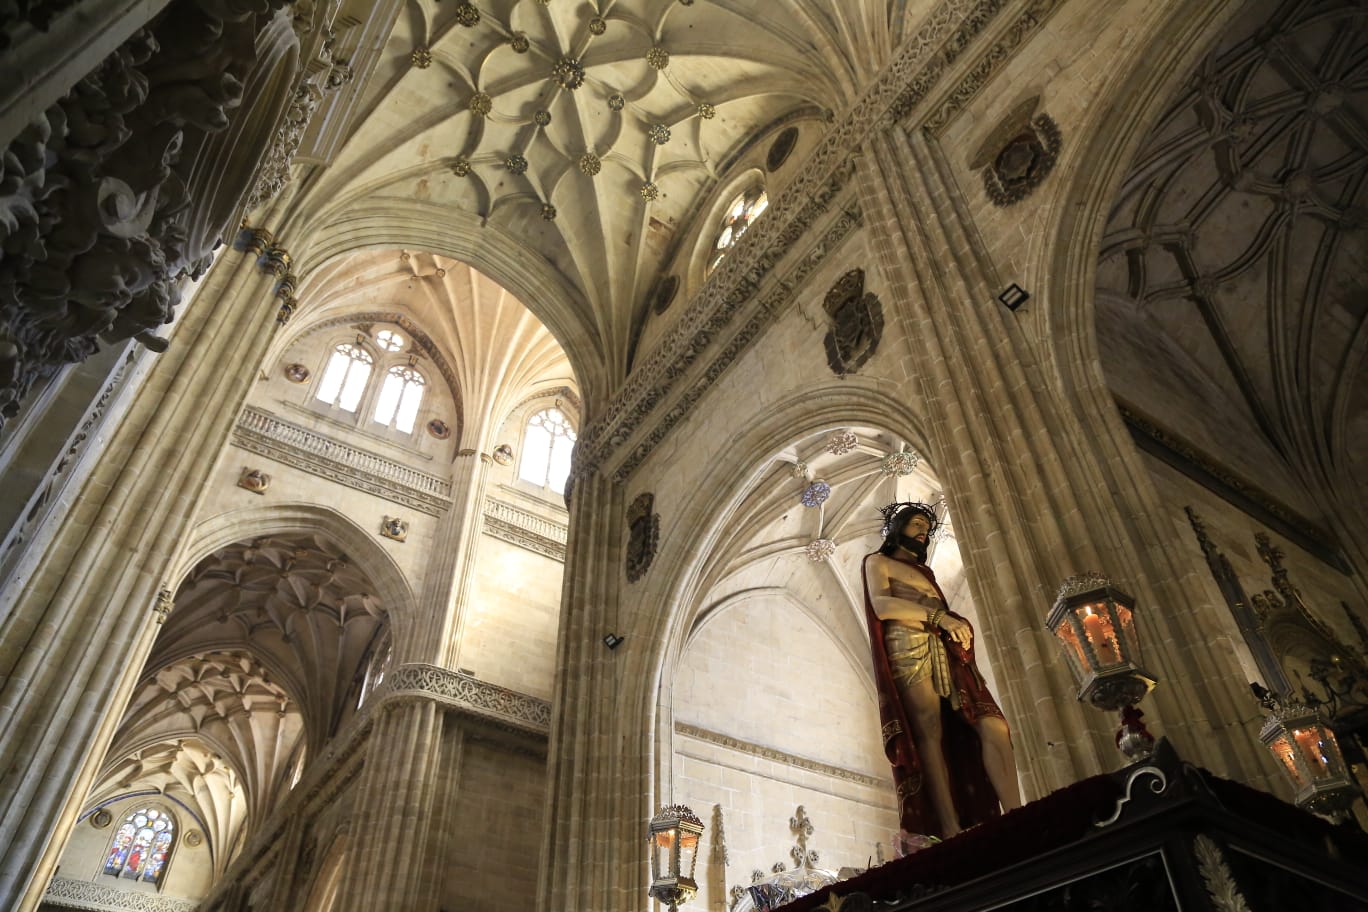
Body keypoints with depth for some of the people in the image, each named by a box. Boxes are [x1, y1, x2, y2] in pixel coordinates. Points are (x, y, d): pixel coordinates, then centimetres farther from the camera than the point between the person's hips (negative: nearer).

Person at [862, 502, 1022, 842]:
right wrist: (939, 616, -13)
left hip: (945, 651, 7)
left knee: (993, 726, -11)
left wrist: (959, 624, 2)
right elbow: (882, 605, -5)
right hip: (909, 648, -7)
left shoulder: (925, 571, 35)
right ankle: (952, 833, -25)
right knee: (930, 734, -18)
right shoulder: (878, 562, 14)